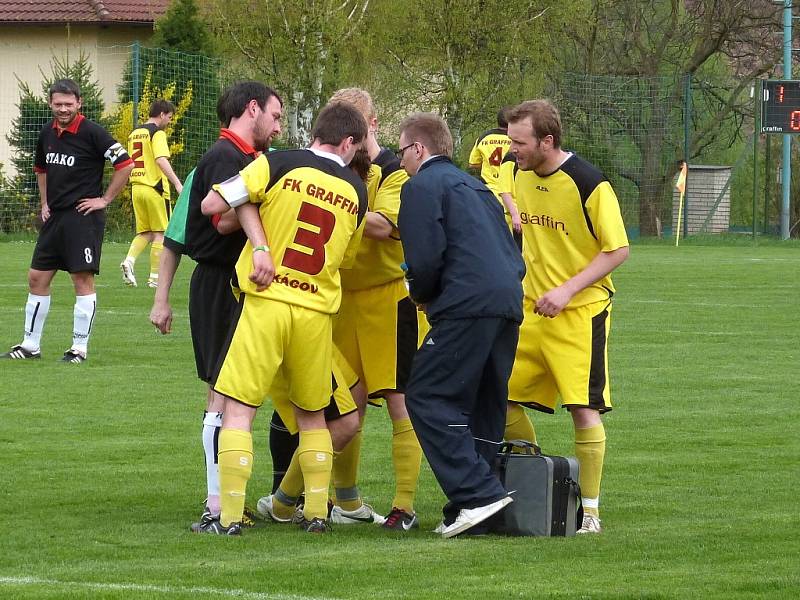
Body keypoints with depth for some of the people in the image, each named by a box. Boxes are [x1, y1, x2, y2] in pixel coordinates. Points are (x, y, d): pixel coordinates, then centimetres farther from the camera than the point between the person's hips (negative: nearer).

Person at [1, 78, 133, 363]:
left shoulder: (91, 132, -11)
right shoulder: (47, 133, 9)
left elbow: (125, 164, -11)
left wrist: (105, 199, -10)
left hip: (83, 217, -7)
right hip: (54, 217, 7)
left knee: (83, 279, -6)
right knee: (37, 278, 7)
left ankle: (80, 347, 0)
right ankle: (30, 345, 16)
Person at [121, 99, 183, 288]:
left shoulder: (134, 134, 15)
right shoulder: (157, 133, -9)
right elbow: (161, 160, -23)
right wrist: (177, 183, -28)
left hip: (137, 188, 7)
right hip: (155, 188, -7)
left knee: (145, 233, 13)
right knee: (160, 234, 2)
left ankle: (129, 260, -11)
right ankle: (155, 277, 1)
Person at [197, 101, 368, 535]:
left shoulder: (279, 165, -4)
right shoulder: (355, 190, 9)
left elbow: (211, 205, -6)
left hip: (265, 301, -3)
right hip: (317, 311, 3)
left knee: (238, 409, -1)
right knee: (312, 415, 19)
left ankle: (230, 517, -9)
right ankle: (316, 511, 18)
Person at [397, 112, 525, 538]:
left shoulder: (423, 185, 2)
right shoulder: (475, 186, 28)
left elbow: (426, 258, -10)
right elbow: (513, 256, 26)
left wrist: (420, 293, 10)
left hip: (467, 306, -9)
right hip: (509, 302, 9)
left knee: (427, 398, -6)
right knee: (483, 407, 13)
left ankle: (478, 494, -17)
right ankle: (475, 503, 13)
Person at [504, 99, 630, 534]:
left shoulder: (589, 183, -16)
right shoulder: (522, 175, 4)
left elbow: (618, 250, -14)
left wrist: (567, 290, -20)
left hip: (580, 311, -7)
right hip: (532, 310, 7)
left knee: (583, 409, -9)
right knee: (503, 398, 3)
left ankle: (590, 511, 0)